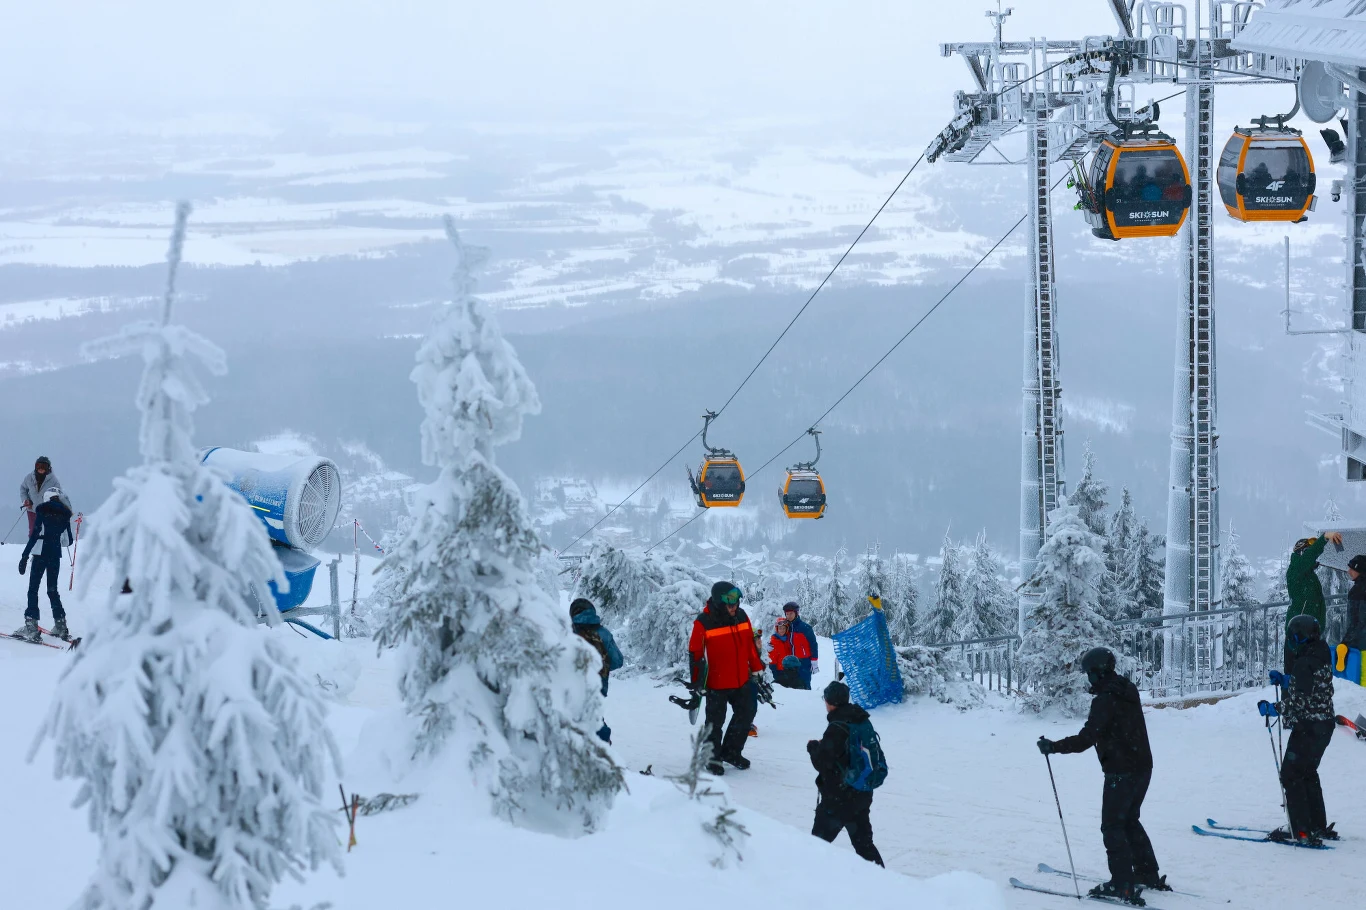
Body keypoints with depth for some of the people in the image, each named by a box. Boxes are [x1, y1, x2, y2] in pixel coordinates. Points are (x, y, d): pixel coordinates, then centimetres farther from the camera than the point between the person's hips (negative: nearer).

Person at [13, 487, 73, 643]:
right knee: (52, 589, 15)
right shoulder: (65, 514, 7)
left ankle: (31, 626, -11)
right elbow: (67, 541, 11)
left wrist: (25, 556, -10)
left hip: (40, 553, -5)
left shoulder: (43, 511, -6)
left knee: (33, 588, -2)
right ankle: (60, 625, 14)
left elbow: (35, 535, -12)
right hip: (56, 555, 5)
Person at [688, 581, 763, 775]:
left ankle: (731, 751, 32)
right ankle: (713, 757, 23)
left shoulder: (741, 616, -1)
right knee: (715, 721, 5)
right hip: (716, 683, -6)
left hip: (742, 680, 6)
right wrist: (696, 683, -11)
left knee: (747, 712, 15)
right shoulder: (703, 623, -17)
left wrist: (757, 670, 14)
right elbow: (695, 654, -11)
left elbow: (751, 645, 10)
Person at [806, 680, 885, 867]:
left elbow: (823, 762, -19)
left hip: (838, 797, -8)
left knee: (820, 839, 3)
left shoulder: (837, 728, -20)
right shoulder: (863, 722, 5)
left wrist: (813, 746, 2)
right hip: (862, 795, 8)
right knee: (863, 841, 14)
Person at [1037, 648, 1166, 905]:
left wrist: (1054, 747, -18)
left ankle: (1123, 885, -3)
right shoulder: (1129, 691, 8)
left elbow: (1086, 738, -23)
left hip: (1121, 772, -9)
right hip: (1143, 767, 9)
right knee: (1130, 821, 22)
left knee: (1113, 826, -1)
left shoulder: (1104, 700, -18)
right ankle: (1148, 875, 25)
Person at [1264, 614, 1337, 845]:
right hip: (1324, 725, 10)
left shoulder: (1304, 663, -20)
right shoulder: (1322, 657, 9)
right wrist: (1284, 679, 16)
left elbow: (1297, 702, -23)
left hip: (1308, 728, -10)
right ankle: (1319, 827, 25)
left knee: (1291, 775, -3)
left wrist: (1271, 709, -12)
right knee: (1308, 774, 21)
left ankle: (1301, 831, -6)